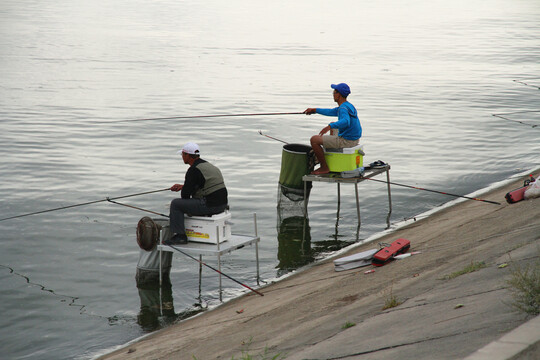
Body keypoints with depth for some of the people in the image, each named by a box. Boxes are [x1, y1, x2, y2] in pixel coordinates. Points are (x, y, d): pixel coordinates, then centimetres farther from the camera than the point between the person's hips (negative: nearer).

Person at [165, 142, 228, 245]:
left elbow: (185, 194, -12)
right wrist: (182, 186, 23)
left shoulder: (193, 170, -13)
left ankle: (179, 235, -6)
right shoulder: (208, 165, 16)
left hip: (209, 206, -10)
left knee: (175, 204, -3)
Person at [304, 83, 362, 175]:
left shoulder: (343, 108, -20)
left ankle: (324, 168, -2)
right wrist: (315, 110, 32)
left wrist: (330, 126, -51)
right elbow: (332, 112, 28)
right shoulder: (348, 105, 13)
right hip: (354, 139, 10)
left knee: (314, 140, -8)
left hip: (345, 141, -10)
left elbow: (346, 122, -40)